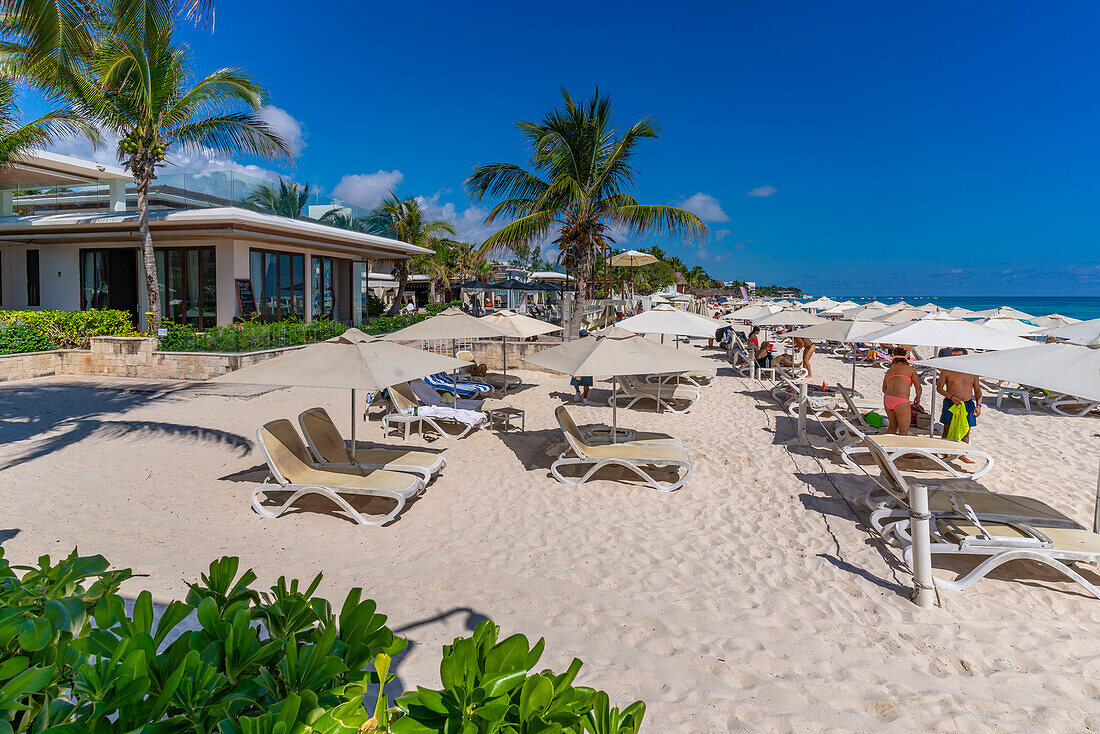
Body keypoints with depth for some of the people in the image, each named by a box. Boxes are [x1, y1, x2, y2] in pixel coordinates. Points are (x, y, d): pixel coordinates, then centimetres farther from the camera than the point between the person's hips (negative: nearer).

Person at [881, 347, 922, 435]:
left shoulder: (889, 371, 20)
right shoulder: (910, 369, 9)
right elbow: (918, 387, 8)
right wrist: (918, 398, 27)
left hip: (887, 400, 5)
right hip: (901, 402, -5)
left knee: (893, 426, 24)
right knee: (904, 432, 6)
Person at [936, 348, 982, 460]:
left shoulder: (972, 373, 7)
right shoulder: (947, 371, -2)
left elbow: (977, 390, 14)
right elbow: (939, 388, -2)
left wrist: (978, 405, 2)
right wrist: (952, 397, -15)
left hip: (968, 404, 3)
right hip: (951, 404, -3)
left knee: (966, 431, 7)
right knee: (947, 430, 1)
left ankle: (962, 454, 18)